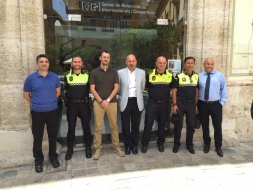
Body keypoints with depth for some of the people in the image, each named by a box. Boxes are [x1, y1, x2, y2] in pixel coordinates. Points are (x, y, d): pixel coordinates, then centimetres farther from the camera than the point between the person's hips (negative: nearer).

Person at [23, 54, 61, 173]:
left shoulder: (55, 77, 0)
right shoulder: (31, 78, -6)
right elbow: (26, 94, 4)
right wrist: (35, 103, 8)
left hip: (52, 111, 2)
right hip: (37, 112, -1)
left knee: (53, 135, 12)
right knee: (37, 137, 7)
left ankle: (53, 156, 30)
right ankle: (38, 160, 24)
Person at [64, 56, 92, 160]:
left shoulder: (87, 75, 3)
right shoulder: (67, 76, 4)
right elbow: (66, 90, 15)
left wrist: (84, 95, 3)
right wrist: (70, 96, 6)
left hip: (84, 103, 0)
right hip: (71, 104, 1)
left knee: (86, 126, 7)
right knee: (71, 127, 8)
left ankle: (88, 147, 22)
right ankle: (70, 149, 22)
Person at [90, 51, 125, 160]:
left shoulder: (114, 72, 6)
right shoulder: (94, 72, 3)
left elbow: (116, 88, 1)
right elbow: (92, 89, -1)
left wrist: (108, 100, -9)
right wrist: (101, 101, -10)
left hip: (112, 102, 1)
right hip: (98, 103, -1)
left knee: (114, 126, 8)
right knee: (98, 127, 2)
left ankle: (116, 147, 21)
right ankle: (98, 149, 14)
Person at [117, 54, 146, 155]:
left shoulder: (142, 73, 4)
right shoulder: (120, 72, -1)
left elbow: (142, 87, 12)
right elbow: (118, 87, 6)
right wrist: (122, 96, 9)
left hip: (137, 102, 1)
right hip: (125, 102, -1)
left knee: (136, 125, 10)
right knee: (125, 125, 7)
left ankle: (134, 145, 26)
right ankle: (127, 145, 24)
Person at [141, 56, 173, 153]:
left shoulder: (170, 74, 1)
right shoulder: (150, 74, -5)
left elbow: (171, 87, 14)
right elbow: (146, 87, 6)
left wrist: (164, 93, 7)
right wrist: (154, 93, 7)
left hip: (164, 103, 2)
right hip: (152, 103, -2)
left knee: (162, 124, 12)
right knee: (148, 123, 2)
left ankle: (160, 143, 28)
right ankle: (145, 144, 16)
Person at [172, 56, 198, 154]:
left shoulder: (197, 76, 7)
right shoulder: (179, 76, -5)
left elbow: (197, 91, 11)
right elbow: (174, 91, -6)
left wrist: (196, 104, 8)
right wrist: (174, 104, -11)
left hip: (191, 103, 4)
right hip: (180, 102, -3)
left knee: (191, 125, 10)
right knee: (178, 124, 4)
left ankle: (189, 145, 25)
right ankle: (176, 144, 19)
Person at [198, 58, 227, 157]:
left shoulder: (220, 75, 2)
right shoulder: (199, 76, 2)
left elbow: (224, 90, 3)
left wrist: (222, 103, -3)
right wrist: (196, 103, -3)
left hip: (216, 105, 0)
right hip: (202, 104, 1)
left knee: (217, 126, 4)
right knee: (205, 125, 12)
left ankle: (218, 147, 22)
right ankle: (207, 144, 31)